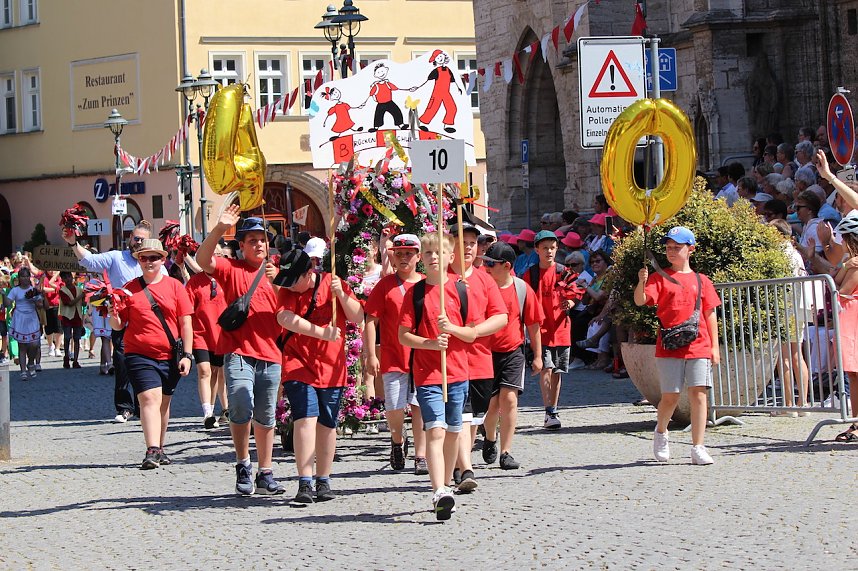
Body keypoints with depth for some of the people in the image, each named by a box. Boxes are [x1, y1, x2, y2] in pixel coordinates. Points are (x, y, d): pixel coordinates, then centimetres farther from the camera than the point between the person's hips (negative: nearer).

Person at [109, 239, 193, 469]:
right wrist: (113, 316, -17)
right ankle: (152, 451, -24)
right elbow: (119, 325, 6)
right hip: (139, 354, -2)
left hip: (170, 356, 2)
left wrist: (187, 355, -1)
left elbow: (185, 322, 5)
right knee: (150, 398, -16)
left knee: (164, 402, 11)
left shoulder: (174, 286, 5)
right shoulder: (129, 289, 5)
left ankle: (159, 449, 23)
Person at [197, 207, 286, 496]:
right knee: (241, 409, -19)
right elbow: (203, 260, -14)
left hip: (270, 357, 4)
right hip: (239, 354, -4)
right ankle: (243, 465, -2)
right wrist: (219, 229, -25)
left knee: (265, 418, 9)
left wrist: (275, 283, -8)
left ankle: (265, 475, 18)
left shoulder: (276, 274, 14)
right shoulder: (232, 269, 4)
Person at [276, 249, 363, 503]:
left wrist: (341, 295, -17)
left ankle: (323, 482, 19)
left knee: (327, 424, 7)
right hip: (299, 365, -2)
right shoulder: (287, 291, -1)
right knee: (306, 418, -15)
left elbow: (358, 318, 0)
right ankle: (304, 483, -16)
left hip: (331, 366, 2)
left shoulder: (334, 284, 1)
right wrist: (323, 333, -26)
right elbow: (285, 318, -21)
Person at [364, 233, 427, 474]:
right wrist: (370, 355, -6)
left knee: (419, 406, 0)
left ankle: (420, 456, 7)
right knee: (394, 407, -5)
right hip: (393, 358, -1)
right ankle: (397, 441, 24)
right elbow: (371, 320, 0)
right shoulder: (385, 285, 2)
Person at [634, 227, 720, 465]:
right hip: (669, 347, -1)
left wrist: (714, 346, 8)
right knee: (670, 397, 0)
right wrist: (642, 283, -29)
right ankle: (661, 432, 30)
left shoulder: (701, 281, 11)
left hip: (699, 346, 2)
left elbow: (710, 314, 13)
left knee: (698, 395, -4)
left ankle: (698, 448, -1)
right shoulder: (660, 278, 5)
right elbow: (640, 301, -9)